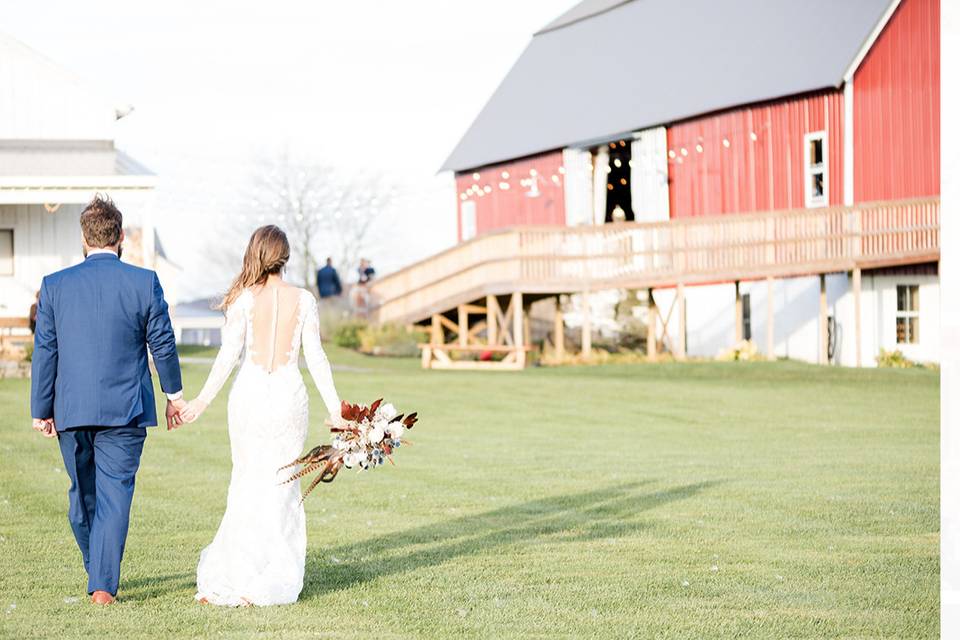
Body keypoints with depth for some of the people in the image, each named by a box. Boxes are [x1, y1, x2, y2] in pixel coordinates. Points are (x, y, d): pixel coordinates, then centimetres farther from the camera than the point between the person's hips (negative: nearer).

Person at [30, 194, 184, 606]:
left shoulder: (55, 286, -1)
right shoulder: (144, 282, -5)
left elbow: (44, 351, 1)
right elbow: (163, 343, 1)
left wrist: (41, 410, 9)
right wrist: (174, 394, 15)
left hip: (72, 410, 2)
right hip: (125, 409, -2)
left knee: (82, 494, 17)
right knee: (114, 494, -1)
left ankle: (97, 570, 31)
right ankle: (103, 584, -7)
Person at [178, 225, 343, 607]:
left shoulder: (244, 299, -3)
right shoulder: (303, 300, 0)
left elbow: (229, 354, -7)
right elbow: (315, 357, -1)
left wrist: (203, 400, -2)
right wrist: (334, 407, 4)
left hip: (249, 395, 0)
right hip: (289, 396, 0)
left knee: (247, 484, 9)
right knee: (282, 486, 7)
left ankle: (233, 579, 9)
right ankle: (274, 580, 7)